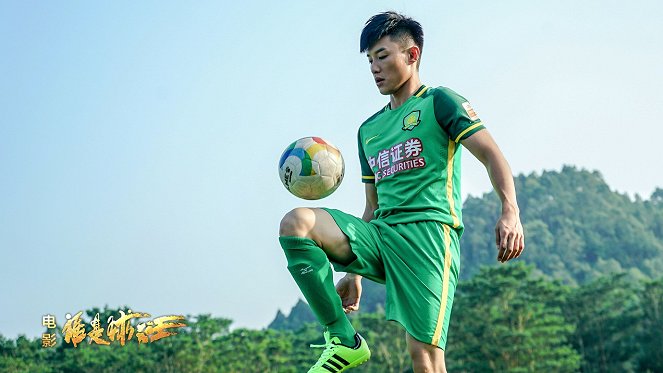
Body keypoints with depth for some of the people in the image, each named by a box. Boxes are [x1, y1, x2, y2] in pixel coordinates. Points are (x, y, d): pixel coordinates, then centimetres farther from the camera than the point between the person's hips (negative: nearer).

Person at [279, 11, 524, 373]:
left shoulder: (438, 102, 6)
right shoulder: (369, 129, 25)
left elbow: (491, 154, -5)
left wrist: (510, 212, -23)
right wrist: (355, 272, 21)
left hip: (427, 229, -6)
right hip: (380, 234, 6)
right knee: (296, 222, -19)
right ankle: (343, 339, -18)